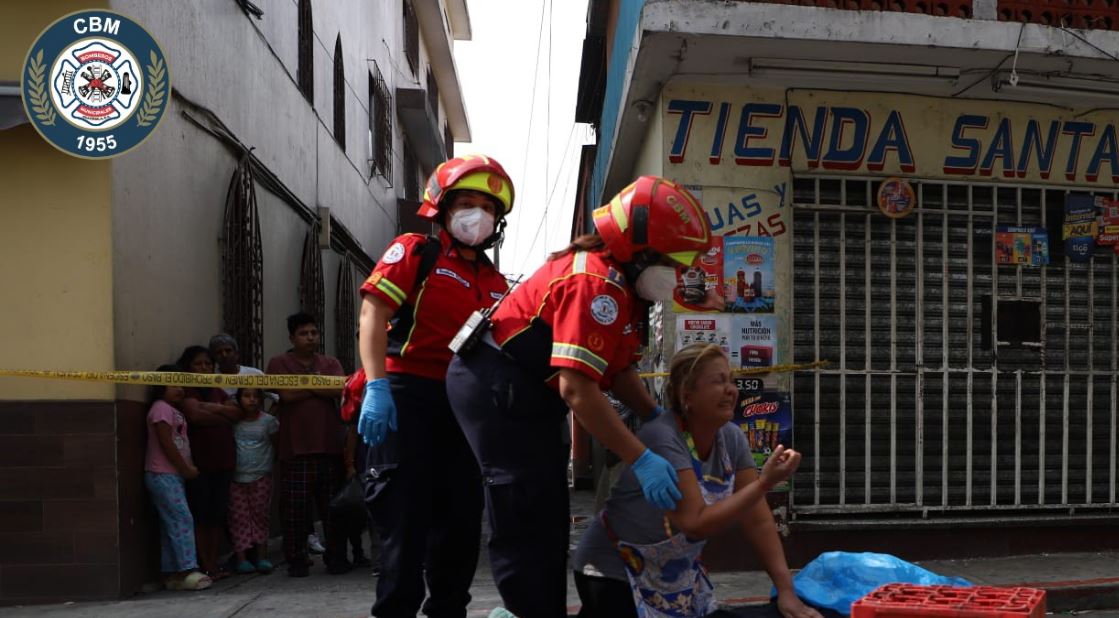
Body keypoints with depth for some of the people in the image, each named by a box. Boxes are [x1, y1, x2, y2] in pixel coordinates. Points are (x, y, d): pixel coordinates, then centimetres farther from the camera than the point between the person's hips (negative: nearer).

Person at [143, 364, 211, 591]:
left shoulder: (173, 410, 19)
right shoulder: (161, 408, -10)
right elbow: (166, 443, -16)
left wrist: (188, 467, 6)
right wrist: (186, 469, -11)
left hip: (174, 475, 10)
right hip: (162, 475, -10)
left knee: (172, 524, 9)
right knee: (183, 520, -13)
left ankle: (172, 573, 12)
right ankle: (188, 570, -13)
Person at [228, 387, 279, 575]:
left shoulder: (268, 421, 0)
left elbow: (277, 443, 7)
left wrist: (271, 460, -1)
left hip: (261, 476, 0)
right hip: (236, 476, 0)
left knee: (260, 515, 4)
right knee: (239, 516, 0)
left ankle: (261, 555, 10)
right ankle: (241, 557, 4)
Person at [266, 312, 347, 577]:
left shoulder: (331, 363, 15)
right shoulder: (279, 363, 6)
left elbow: (339, 389, -4)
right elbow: (287, 393, -10)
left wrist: (306, 383, -5)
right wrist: (323, 387, 0)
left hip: (330, 446, 3)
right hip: (295, 448, -2)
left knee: (333, 505, 5)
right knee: (295, 507, -1)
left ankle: (335, 556, 14)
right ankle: (296, 559, 10)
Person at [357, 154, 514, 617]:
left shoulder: (495, 284, 17)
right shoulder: (414, 251, -1)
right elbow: (373, 312, -11)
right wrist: (376, 387, -22)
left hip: (464, 404, 6)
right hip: (407, 395, -6)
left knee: (463, 516, 12)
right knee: (407, 512, -4)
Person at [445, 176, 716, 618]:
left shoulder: (619, 281, 9)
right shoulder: (599, 283, -25)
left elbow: (616, 368, 13)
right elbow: (577, 388, -31)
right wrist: (642, 460, -29)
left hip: (526, 393, 11)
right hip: (497, 388, -11)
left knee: (547, 519, 17)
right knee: (528, 526, -8)